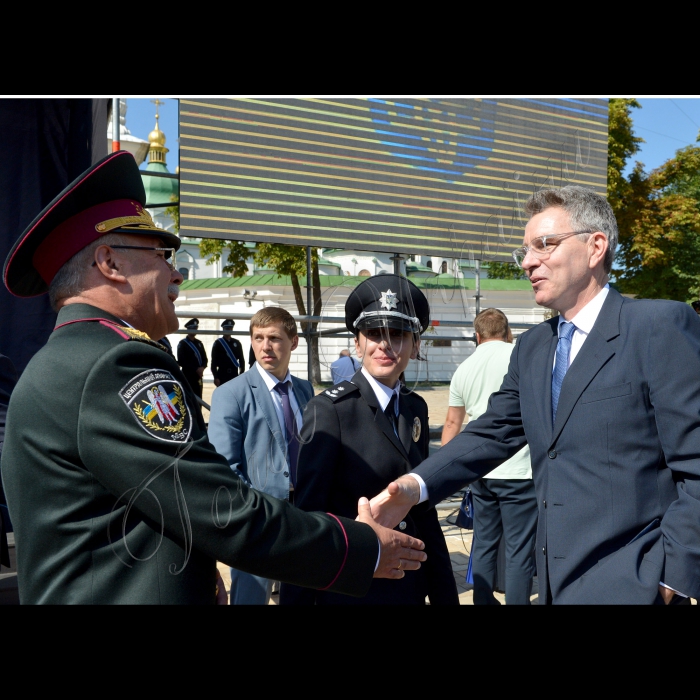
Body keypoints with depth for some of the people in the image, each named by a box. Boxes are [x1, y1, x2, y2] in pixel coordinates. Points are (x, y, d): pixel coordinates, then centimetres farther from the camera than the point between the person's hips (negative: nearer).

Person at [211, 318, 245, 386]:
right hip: (222, 376, -2)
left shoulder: (237, 343, 9)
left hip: (234, 376, 3)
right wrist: (216, 377, -9)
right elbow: (214, 361, -2)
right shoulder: (218, 343, 1)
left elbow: (241, 360, 10)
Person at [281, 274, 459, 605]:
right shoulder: (328, 409, -14)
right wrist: (295, 598, -14)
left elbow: (422, 506, 9)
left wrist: (444, 591, 9)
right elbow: (307, 512, -15)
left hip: (411, 584, 6)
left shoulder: (416, 408, 4)